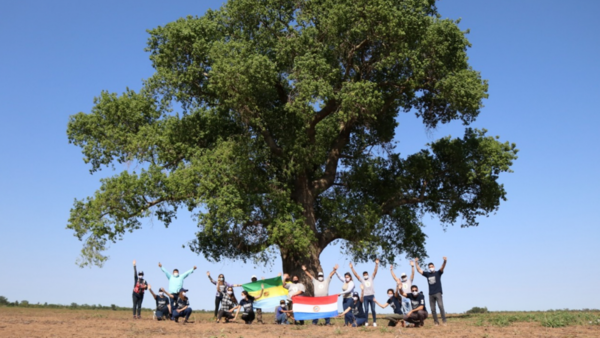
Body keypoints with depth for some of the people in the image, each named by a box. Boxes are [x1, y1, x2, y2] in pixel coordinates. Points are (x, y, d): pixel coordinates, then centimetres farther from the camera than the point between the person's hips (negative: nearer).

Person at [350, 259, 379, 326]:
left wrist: (376, 264, -7)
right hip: (365, 297, 0)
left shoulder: (371, 279, 12)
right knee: (366, 310, -1)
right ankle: (366, 322, 5)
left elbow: (375, 272, 4)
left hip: (372, 296, 0)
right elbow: (356, 274, 4)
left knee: (373, 309, 2)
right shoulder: (362, 280, 10)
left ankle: (374, 322, 7)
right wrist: (352, 268, -5)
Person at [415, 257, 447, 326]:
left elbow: (442, 268, -15)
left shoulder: (438, 273, 3)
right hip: (431, 294, 4)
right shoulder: (427, 274, 12)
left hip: (438, 293, -4)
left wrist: (445, 262, -33)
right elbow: (419, 270, 13)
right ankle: (436, 322, 10)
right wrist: (417, 263, 2)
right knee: (433, 309, 4)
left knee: (441, 306, -17)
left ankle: (444, 321, -15)